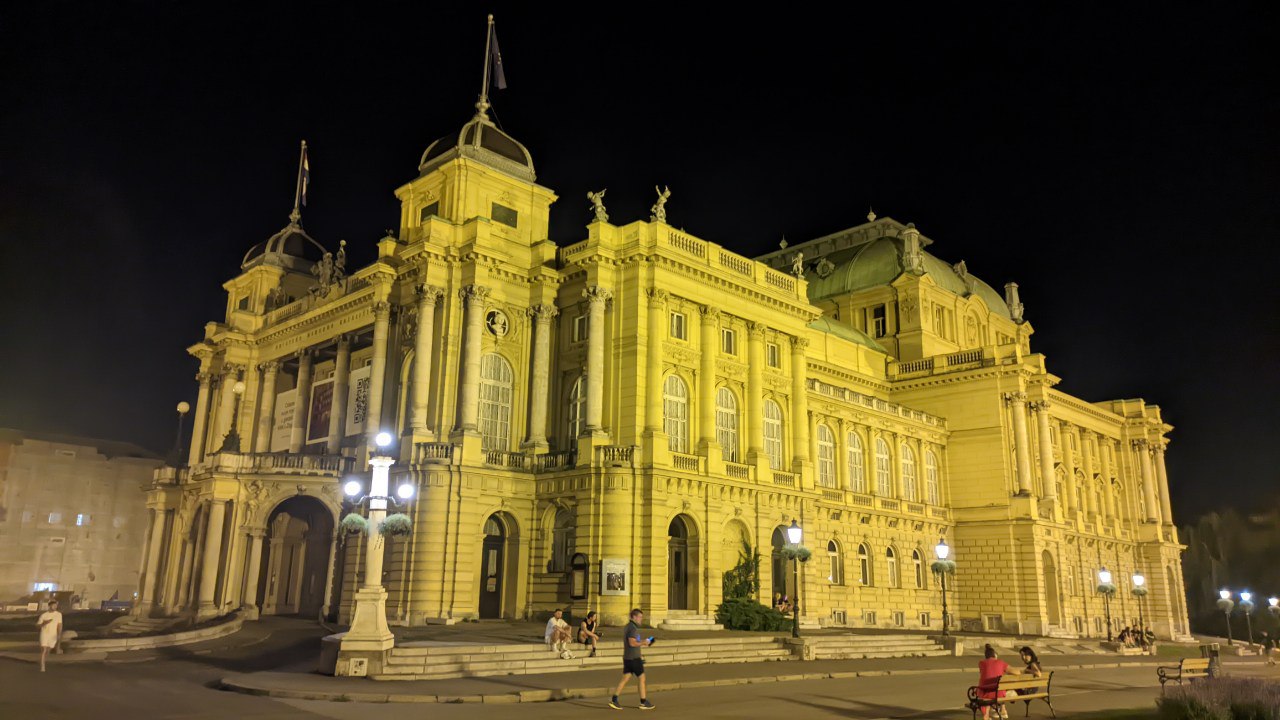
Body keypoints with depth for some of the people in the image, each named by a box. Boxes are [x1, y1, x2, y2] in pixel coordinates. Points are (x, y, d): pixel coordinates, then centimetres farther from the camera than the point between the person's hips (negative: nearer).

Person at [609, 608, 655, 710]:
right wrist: (643, 642, -13)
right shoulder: (633, 628, -17)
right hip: (634, 658, -9)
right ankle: (643, 702, 7)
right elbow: (632, 643, -25)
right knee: (642, 679, 1)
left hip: (627, 657, 9)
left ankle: (613, 700, 5)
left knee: (625, 678, 9)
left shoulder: (628, 626, 14)